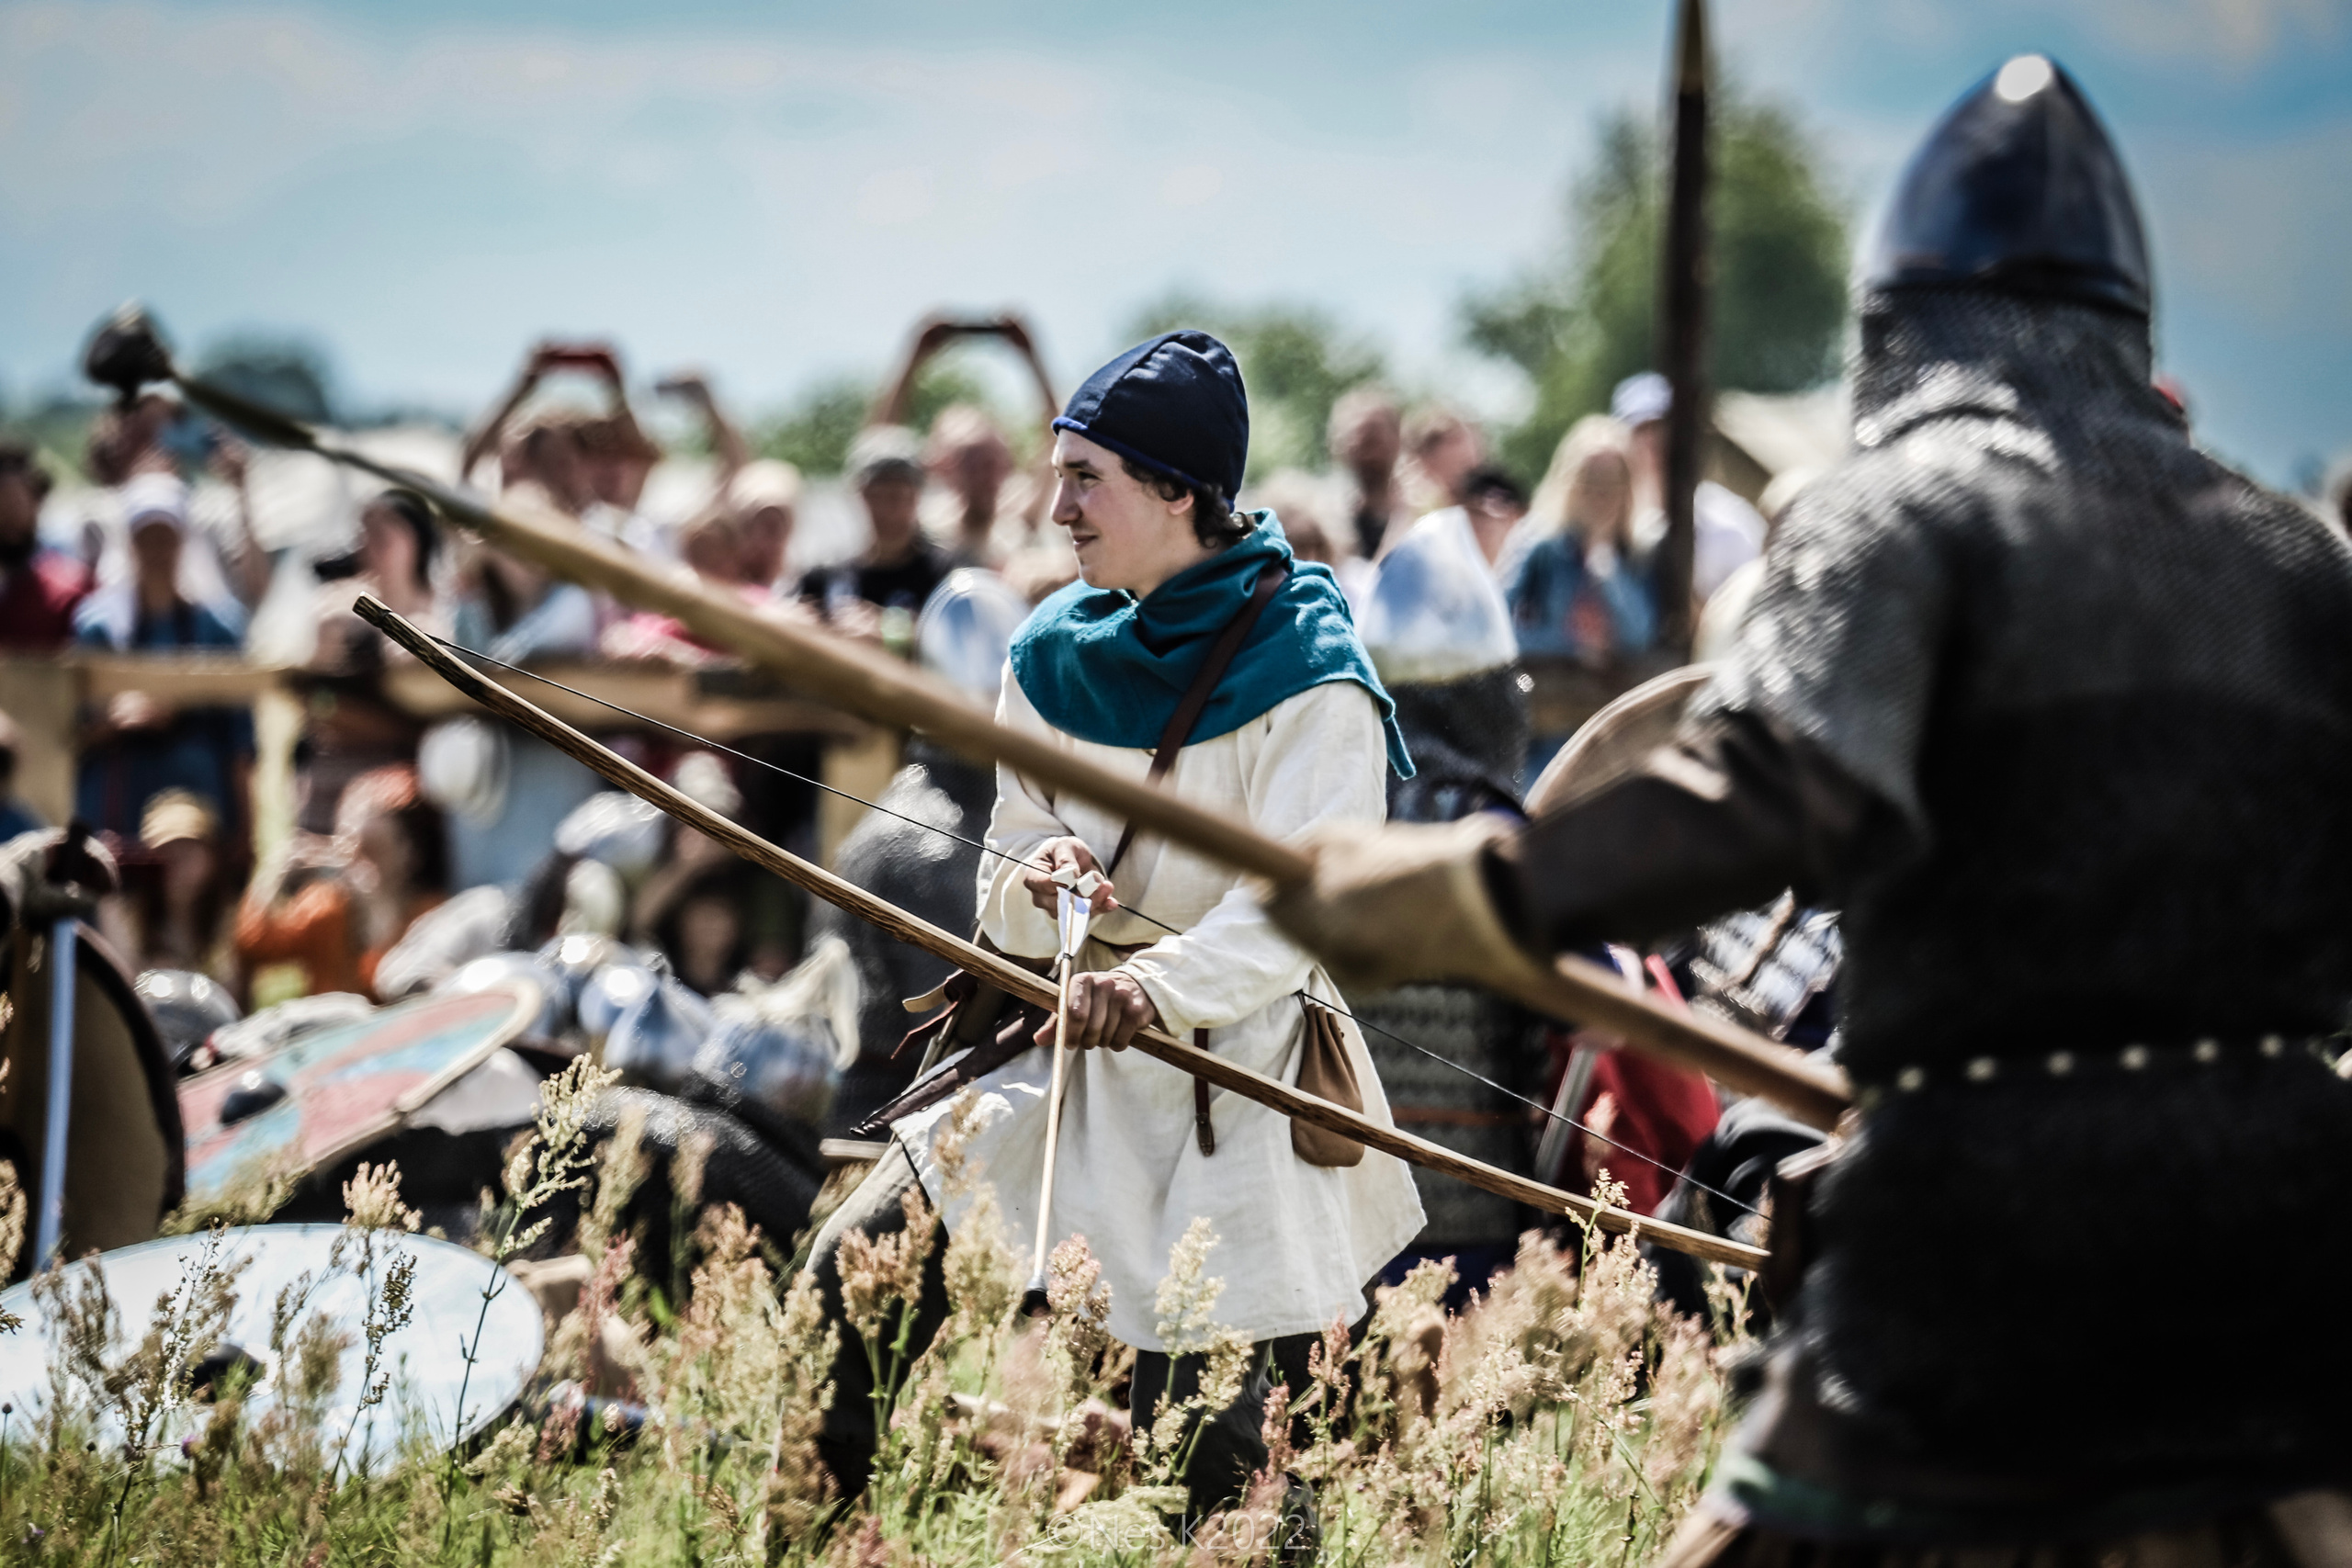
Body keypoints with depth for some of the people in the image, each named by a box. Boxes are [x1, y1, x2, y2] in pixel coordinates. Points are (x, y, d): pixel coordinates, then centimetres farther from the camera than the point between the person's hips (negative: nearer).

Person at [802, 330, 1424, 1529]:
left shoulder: (1308, 676, -10)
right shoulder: (1056, 656, 8)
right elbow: (1002, 889, 12)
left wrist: (1164, 983, -35)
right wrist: (1037, 885, -13)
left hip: (1237, 1081, -6)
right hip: (1073, 1059, 6)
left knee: (1206, 1460, -9)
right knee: (852, 1274, -10)